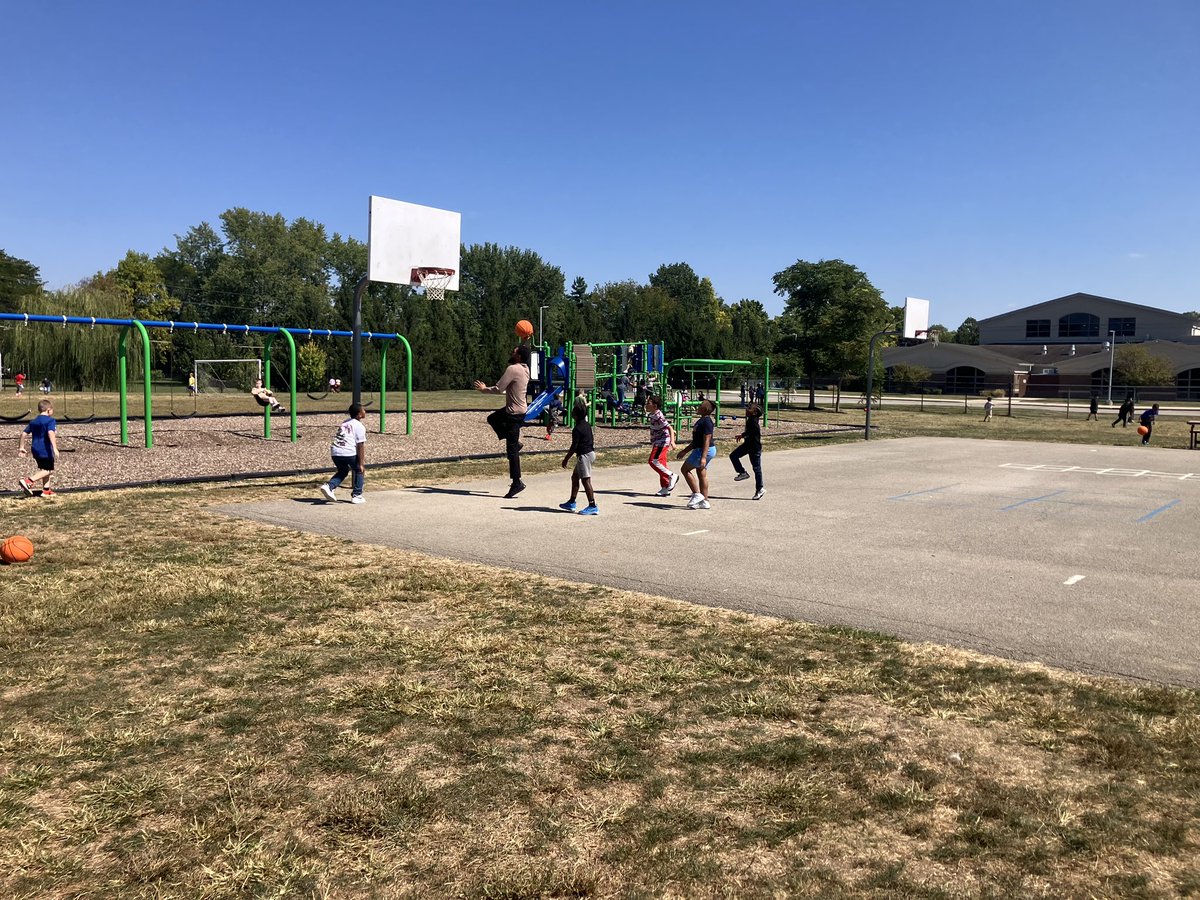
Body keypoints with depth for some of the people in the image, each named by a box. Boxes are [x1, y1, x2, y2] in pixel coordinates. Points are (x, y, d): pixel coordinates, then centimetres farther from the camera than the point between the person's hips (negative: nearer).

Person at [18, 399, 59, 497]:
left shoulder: (33, 422, 14)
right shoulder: (50, 420, -9)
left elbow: (23, 434, 15)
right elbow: (51, 433, -25)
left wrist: (21, 447, 24)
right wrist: (55, 448, -32)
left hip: (35, 450, 8)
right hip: (45, 450, -8)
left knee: (44, 469, 17)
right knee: (48, 470, -2)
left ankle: (46, 490, 16)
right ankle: (28, 481, -18)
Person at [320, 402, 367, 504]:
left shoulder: (344, 423, 25)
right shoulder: (360, 426, 2)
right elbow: (361, 446, -5)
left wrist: (336, 463, 35)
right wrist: (361, 464, -4)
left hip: (334, 452, 6)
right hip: (348, 452, -6)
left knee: (342, 471, 27)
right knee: (359, 470, 17)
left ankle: (329, 486, 5)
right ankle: (356, 495, 14)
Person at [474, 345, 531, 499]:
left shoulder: (513, 369, -21)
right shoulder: (525, 369, 5)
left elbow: (498, 389, -19)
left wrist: (484, 389, -3)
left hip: (515, 413, -9)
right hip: (515, 408, 9)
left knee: (512, 450, -4)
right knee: (492, 419, 28)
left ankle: (517, 483, 1)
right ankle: (515, 443, 23)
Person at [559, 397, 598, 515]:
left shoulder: (577, 429, -18)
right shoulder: (587, 425, 9)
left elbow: (574, 447, -19)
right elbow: (592, 440, 19)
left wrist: (566, 459, -11)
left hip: (584, 455, -10)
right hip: (590, 453, 10)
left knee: (586, 480, -8)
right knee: (575, 477, 18)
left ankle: (593, 506, -9)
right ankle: (571, 503, 26)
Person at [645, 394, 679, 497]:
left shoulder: (658, 416, -18)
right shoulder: (653, 415, 12)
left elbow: (670, 428, -24)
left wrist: (672, 441, -35)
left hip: (661, 442, -10)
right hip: (658, 443, 10)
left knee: (653, 461, -16)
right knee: (662, 465, 10)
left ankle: (672, 476, -6)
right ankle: (665, 489, 14)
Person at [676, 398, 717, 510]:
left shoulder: (706, 422, -17)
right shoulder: (702, 420, 15)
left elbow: (707, 440, -24)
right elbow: (696, 440, 21)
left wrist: (703, 457, -29)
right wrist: (684, 451, 23)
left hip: (705, 450, -10)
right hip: (700, 449, 10)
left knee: (686, 469, -5)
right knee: (701, 474, 11)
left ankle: (697, 494, -4)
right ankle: (704, 501, 14)